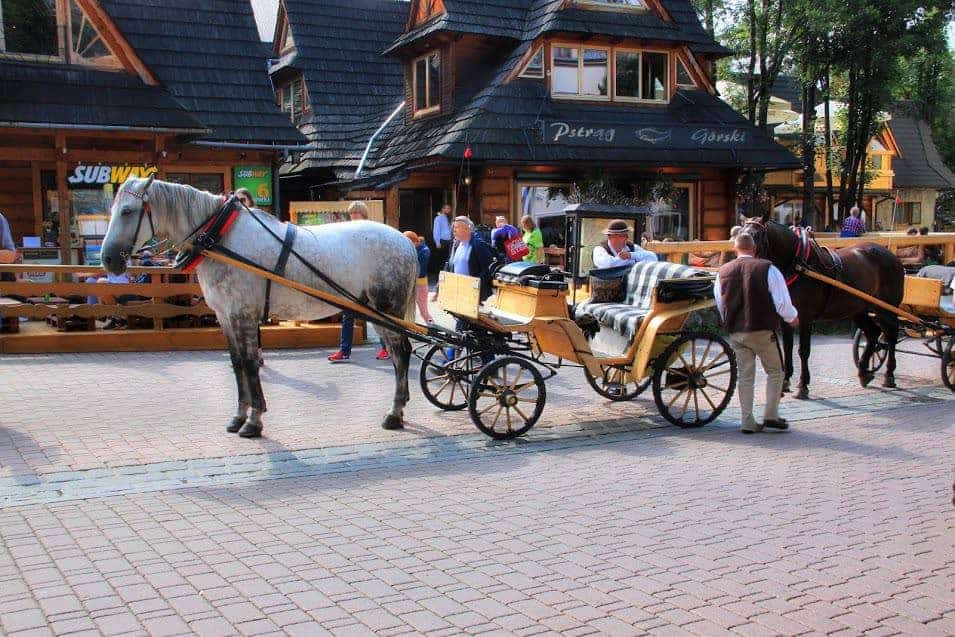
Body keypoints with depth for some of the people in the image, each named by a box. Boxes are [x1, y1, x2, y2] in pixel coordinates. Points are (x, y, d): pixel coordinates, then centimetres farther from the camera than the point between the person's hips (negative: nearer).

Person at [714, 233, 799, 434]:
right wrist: (792, 318, 12)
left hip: (735, 333, 4)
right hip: (763, 331, -4)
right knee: (775, 372, 12)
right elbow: (782, 302, -7)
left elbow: (719, 305, 13)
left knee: (745, 376, 11)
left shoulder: (723, 272, 4)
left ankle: (747, 421, 10)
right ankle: (771, 415, 7)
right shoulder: (767, 269, -9)